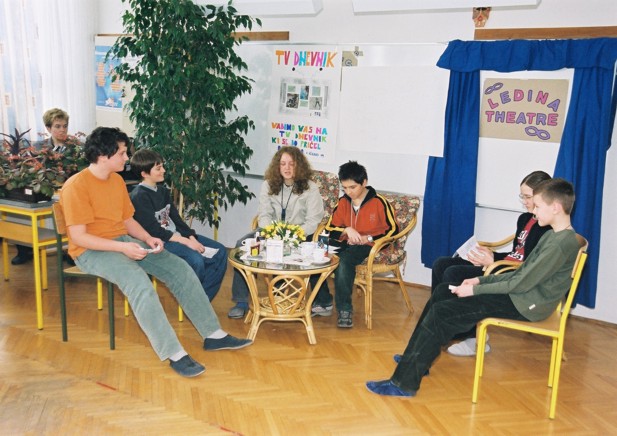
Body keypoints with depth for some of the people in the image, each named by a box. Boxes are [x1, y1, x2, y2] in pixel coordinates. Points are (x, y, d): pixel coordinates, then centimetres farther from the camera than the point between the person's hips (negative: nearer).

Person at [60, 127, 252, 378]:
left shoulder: (117, 180, 10)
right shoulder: (76, 186, -16)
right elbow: (78, 236, -20)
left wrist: (148, 239, -4)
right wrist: (122, 247, -27)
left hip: (124, 242, 8)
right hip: (92, 251, -8)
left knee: (179, 268, -7)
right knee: (138, 281, -35)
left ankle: (213, 335, -2)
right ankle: (174, 354, -31)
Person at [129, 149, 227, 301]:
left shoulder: (162, 190, 13)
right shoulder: (139, 196, -12)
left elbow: (176, 219, 11)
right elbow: (153, 231, -18)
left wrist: (192, 238, -6)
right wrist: (185, 242, -21)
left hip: (176, 235, 9)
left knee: (220, 251, -3)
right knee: (196, 260, -32)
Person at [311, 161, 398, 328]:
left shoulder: (379, 202, -7)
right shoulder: (343, 202, 7)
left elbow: (392, 230, -4)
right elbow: (330, 228, 10)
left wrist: (368, 238, -14)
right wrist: (346, 230, -11)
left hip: (370, 246, -6)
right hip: (346, 243, 6)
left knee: (345, 259, -37)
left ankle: (345, 310, -28)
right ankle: (323, 303, -10)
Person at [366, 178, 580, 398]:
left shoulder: (561, 243, -20)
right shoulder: (553, 235, 11)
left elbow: (521, 284, -22)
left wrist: (476, 290, -15)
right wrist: (481, 280, 6)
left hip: (525, 304, -10)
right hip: (520, 292, 10)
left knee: (441, 313, -17)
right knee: (442, 291, 9)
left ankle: (404, 382, -13)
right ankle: (415, 358, 14)